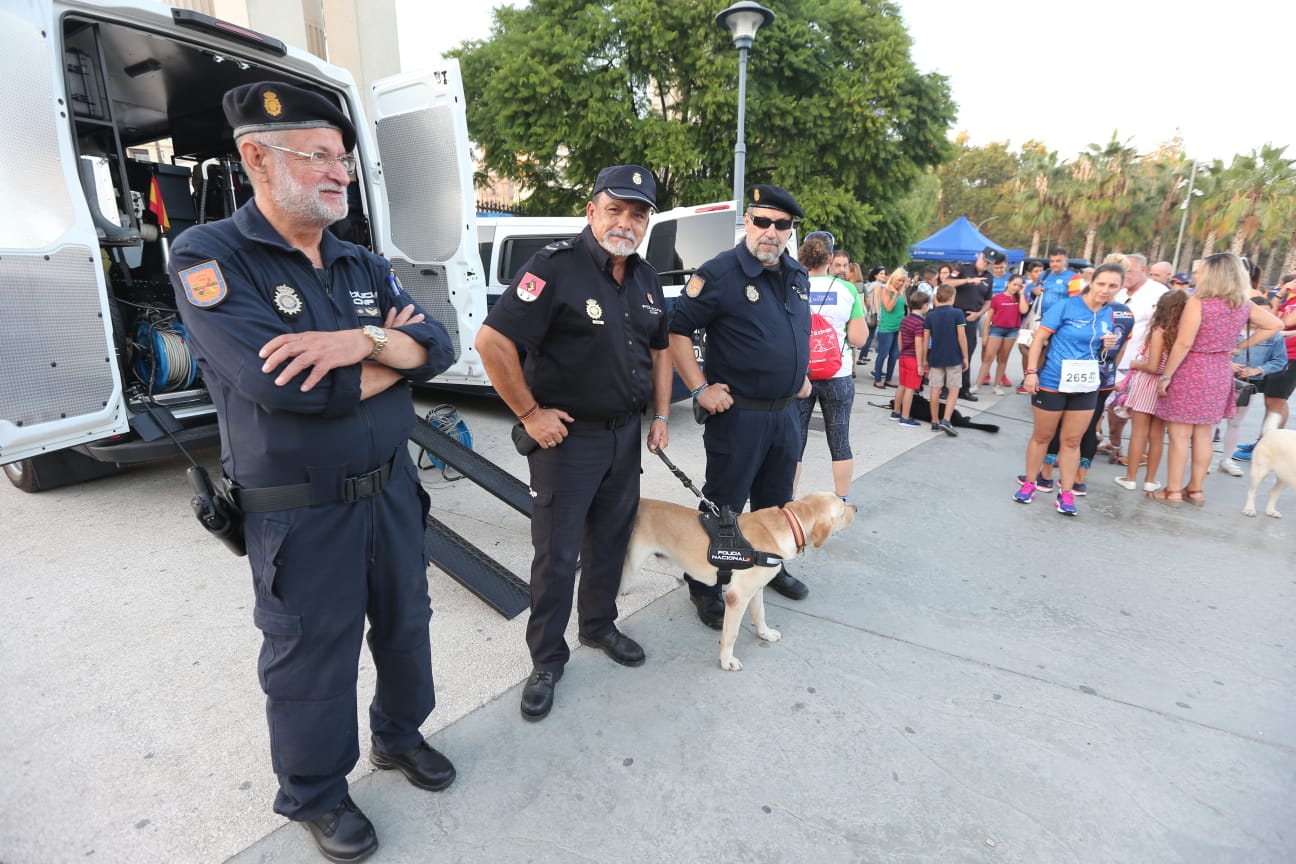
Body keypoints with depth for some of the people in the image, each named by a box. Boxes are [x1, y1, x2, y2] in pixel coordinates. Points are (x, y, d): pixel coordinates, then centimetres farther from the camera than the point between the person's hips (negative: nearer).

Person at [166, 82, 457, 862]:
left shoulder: (365, 265, 6)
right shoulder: (208, 258, -13)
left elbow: (438, 346, -5)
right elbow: (284, 384, -27)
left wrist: (361, 341, -25)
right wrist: (393, 354, -12)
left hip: (392, 489, 6)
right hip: (300, 514, -5)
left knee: (405, 625, 21)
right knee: (312, 659, 13)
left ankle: (401, 734, 48)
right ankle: (315, 795, 39)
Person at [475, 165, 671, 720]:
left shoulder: (645, 279, 8)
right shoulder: (558, 265, -16)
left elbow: (659, 349, 19)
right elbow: (492, 341, -21)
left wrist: (661, 415, 11)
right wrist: (529, 413, -17)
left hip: (626, 433, 7)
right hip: (568, 435, -7)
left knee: (612, 538, 19)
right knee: (557, 554, 3)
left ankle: (598, 625, 41)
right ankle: (546, 662, 21)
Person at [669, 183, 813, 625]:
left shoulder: (797, 275, 10)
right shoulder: (720, 273, -14)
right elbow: (677, 329, -15)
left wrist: (802, 375, 19)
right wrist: (701, 389, -18)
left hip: (786, 411, 7)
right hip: (738, 413, -7)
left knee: (776, 500, 21)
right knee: (723, 505, 3)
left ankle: (771, 565, 41)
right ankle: (704, 585, 19)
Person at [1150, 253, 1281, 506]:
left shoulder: (1197, 302, -17)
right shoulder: (1243, 305, 4)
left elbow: (1183, 344, -21)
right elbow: (1275, 325, 15)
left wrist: (1165, 376, -14)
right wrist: (1239, 347, 12)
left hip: (1190, 372, -6)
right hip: (1220, 374, 7)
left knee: (1179, 436, 1)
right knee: (1203, 435, 14)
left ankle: (1173, 492, 5)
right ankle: (1195, 490, 22)